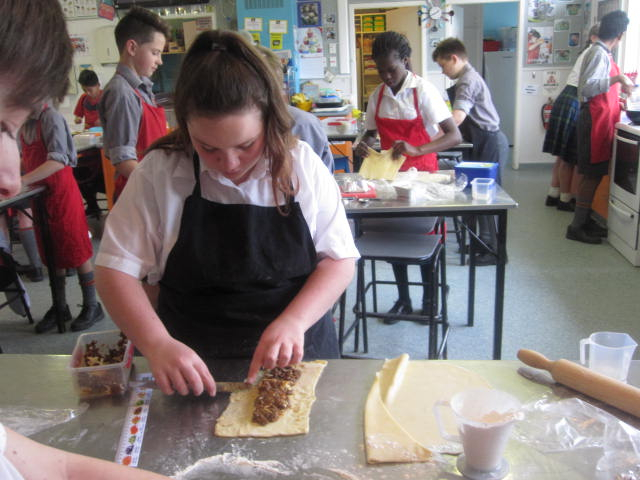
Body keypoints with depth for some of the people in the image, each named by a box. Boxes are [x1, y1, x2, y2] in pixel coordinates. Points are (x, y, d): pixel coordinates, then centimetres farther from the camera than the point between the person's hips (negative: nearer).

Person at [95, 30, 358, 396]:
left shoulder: (303, 166, -4)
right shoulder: (160, 172, -6)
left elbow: (340, 259, -1)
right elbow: (115, 269, -5)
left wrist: (294, 321, -18)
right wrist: (157, 344, -21)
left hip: (298, 359, 1)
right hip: (193, 369, 0)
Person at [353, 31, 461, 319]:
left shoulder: (423, 91, -14)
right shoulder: (377, 96, 1)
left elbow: (454, 136, -20)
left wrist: (416, 150, -35)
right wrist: (363, 144, -11)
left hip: (421, 172, -4)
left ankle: (429, 301, 19)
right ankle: (403, 299, 23)